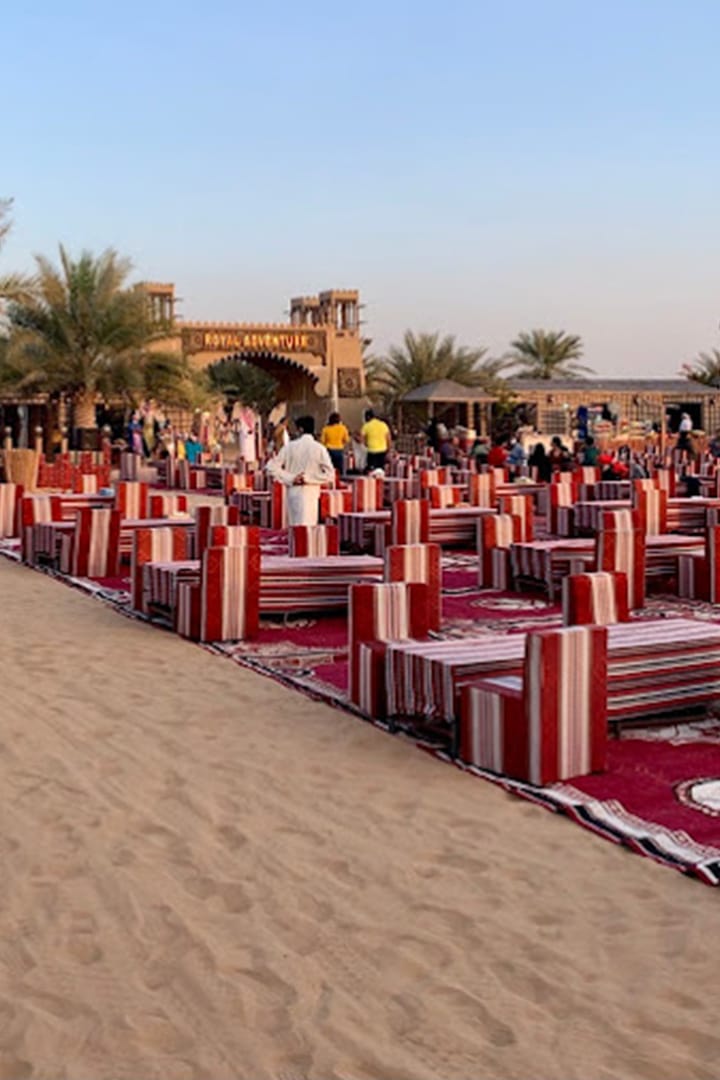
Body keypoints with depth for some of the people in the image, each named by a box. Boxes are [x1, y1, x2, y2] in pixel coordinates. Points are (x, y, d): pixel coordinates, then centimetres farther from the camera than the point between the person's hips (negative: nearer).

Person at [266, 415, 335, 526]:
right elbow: (329, 475, -11)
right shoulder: (319, 448, -6)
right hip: (311, 494, -2)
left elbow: (271, 468, -3)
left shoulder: (289, 447, -1)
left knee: (294, 527, 14)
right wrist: (308, 478, -6)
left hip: (293, 493, 3)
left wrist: (291, 478, -4)